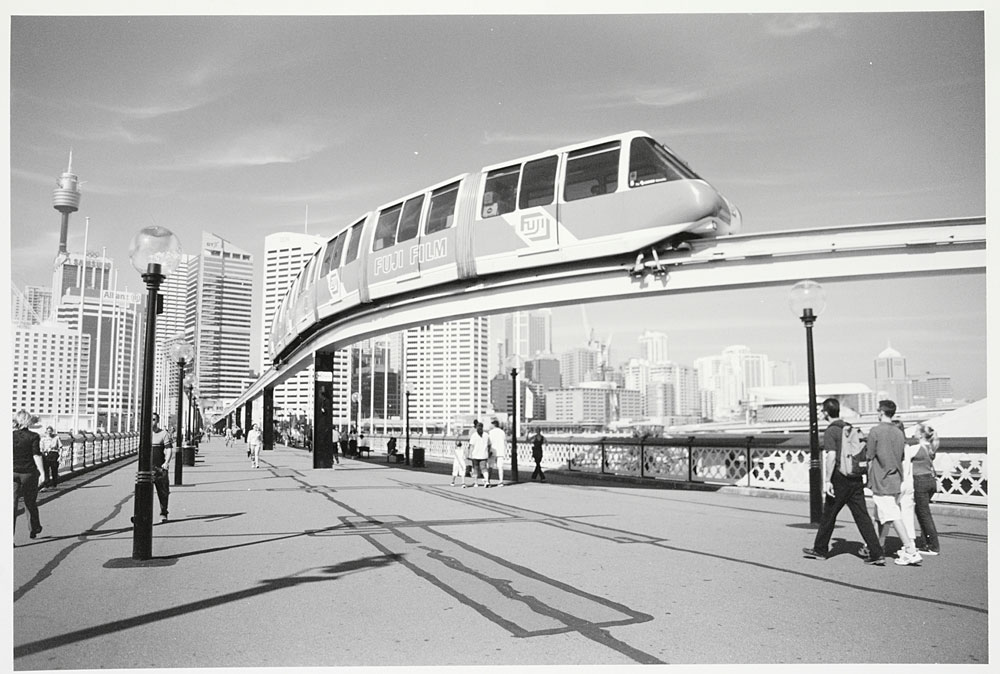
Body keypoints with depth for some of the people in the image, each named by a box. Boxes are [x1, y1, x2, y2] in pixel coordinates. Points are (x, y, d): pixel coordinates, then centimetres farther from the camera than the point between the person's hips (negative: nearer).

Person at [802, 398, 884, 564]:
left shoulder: (830, 431, -10)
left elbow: (831, 456, -21)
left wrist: (827, 481, -20)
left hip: (840, 479, -6)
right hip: (856, 479, 6)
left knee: (828, 516, 7)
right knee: (862, 516, 4)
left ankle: (820, 550, 20)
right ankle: (877, 554, -3)